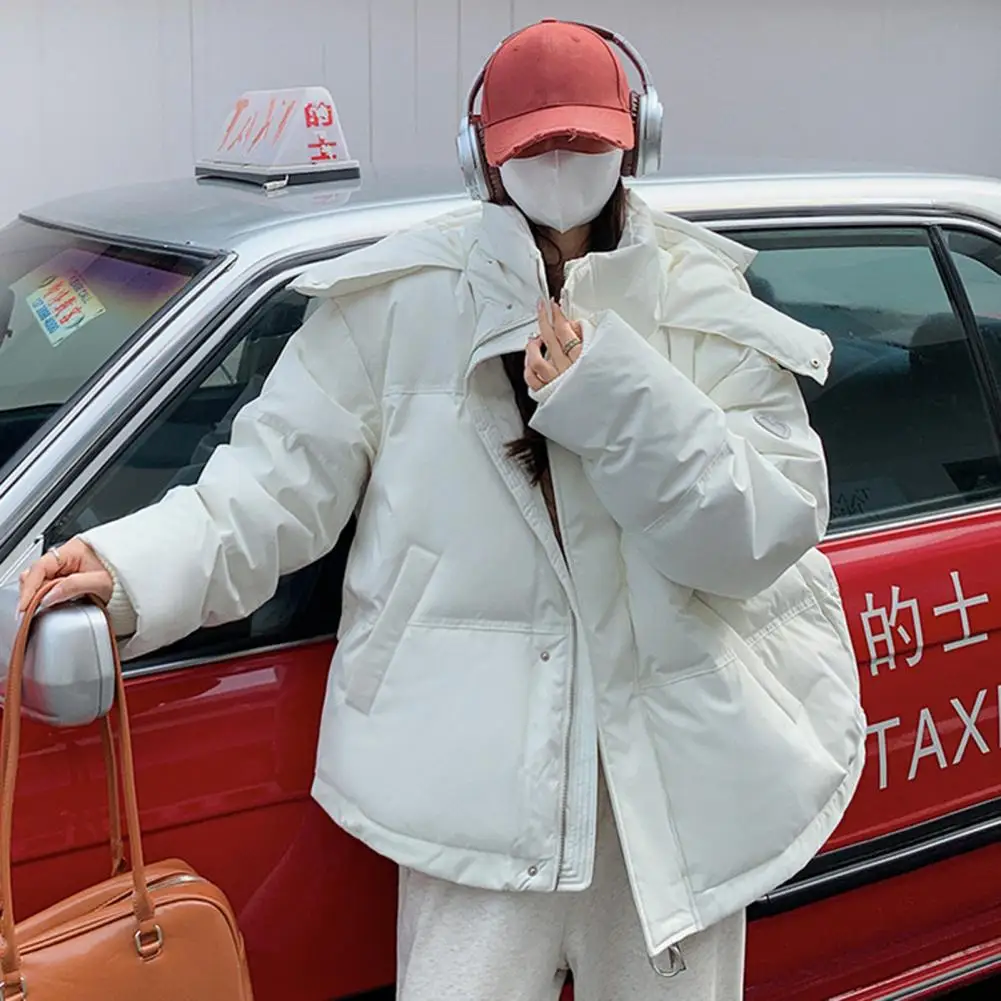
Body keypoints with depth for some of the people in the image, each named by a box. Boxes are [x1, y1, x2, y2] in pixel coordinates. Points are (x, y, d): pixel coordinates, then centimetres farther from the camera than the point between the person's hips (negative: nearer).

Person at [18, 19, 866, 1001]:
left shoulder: (707, 313, 0)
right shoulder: (403, 301, -4)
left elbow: (769, 532, -8)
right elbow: (275, 480, -4)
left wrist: (618, 400, -20)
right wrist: (131, 570, -20)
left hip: (676, 772, 3)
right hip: (483, 764, -2)